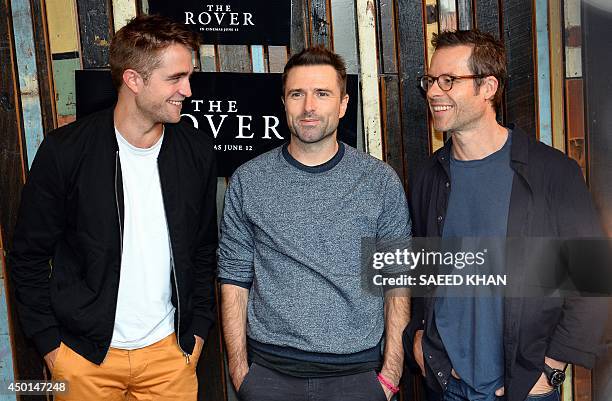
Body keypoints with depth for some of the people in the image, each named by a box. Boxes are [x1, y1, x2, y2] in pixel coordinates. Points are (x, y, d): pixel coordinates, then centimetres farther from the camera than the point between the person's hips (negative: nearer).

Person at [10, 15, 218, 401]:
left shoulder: (198, 152, -4)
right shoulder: (65, 151, -12)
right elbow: (29, 256, -4)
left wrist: (198, 329, 2)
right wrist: (50, 343, -5)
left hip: (169, 352, 2)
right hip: (85, 355, -1)